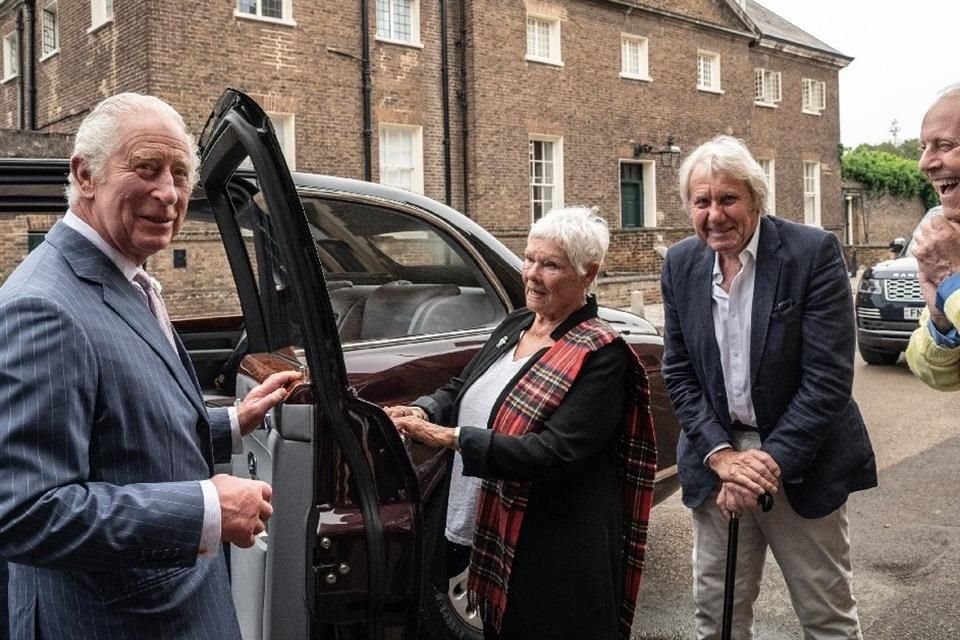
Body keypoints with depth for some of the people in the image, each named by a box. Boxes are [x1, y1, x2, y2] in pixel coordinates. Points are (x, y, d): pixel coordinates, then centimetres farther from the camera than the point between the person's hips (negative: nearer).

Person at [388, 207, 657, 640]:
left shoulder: (600, 355, -18)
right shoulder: (515, 325, 6)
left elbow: (553, 454, -25)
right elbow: (461, 390, 13)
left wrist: (452, 438, -27)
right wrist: (422, 412, -9)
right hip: (492, 537, 7)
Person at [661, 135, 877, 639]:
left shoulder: (814, 251, -12)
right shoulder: (681, 263, 1)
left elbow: (829, 376, -15)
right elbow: (678, 372, 2)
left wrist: (771, 460, -18)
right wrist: (721, 455, -10)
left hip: (802, 464, -3)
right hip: (716, 460, 4)